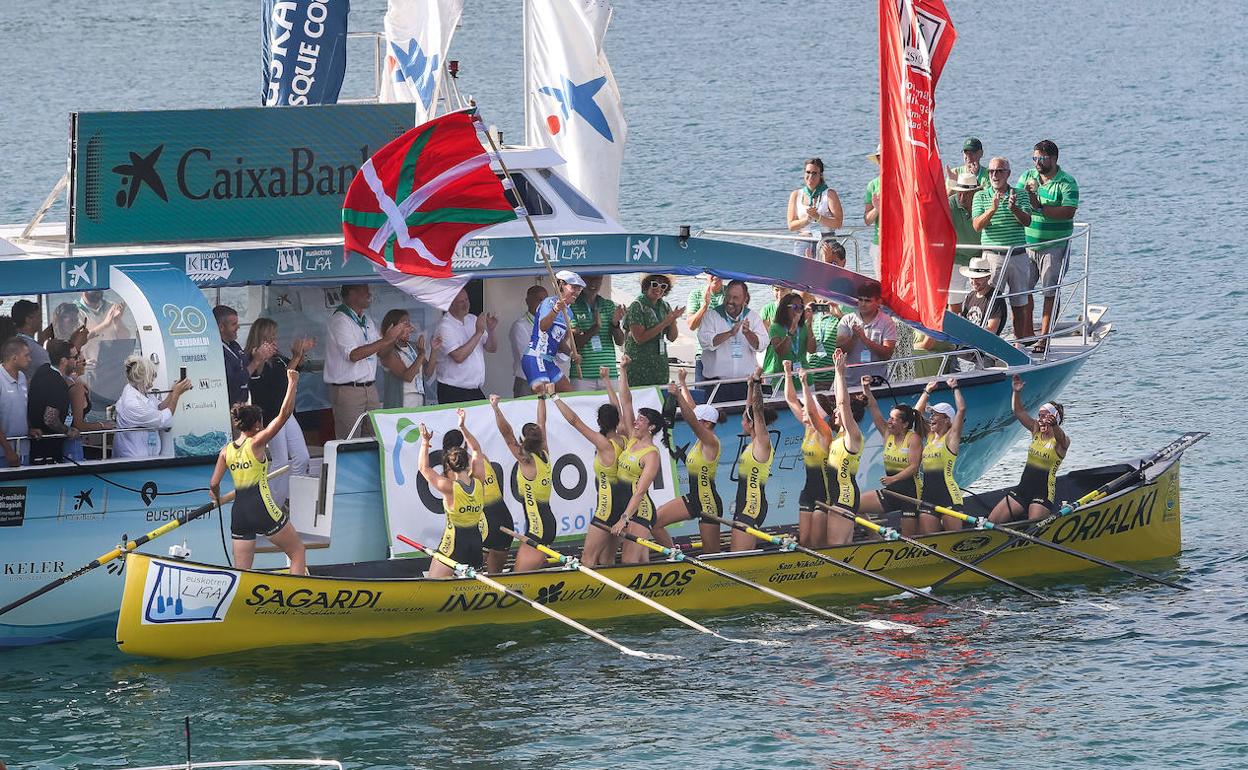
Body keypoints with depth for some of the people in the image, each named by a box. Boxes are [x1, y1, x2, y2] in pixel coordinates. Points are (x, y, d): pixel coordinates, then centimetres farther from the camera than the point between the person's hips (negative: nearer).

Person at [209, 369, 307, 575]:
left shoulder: (226, 450, 8)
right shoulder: (256, 443, -6)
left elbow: (214, 485, 8)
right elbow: (284, 414, -11)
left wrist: (217, 499, 29)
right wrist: (292, 383, -5)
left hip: (238, 512, 5)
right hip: (262, 508, -5)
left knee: (241, 572, 8)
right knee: (297, 551, 11)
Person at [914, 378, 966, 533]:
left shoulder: (950, 438, -1)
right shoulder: (930, 437, 17)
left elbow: (961, 410, -10)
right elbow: (917, 412, 27)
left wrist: (954, 388, 1)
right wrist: (927, 392, 27)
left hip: (949, 496, -7)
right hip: (928, 496, 7)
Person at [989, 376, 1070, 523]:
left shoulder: (1061, 442, -10)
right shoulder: (1036, 431, 9)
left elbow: (1061, 438, -34)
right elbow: (1019, 412, 2)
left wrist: (1053, 425, -56)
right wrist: (1017, 392, -15)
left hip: (1044, 493, -7)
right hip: (1023, 489, 7)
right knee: (992, 522, 1)